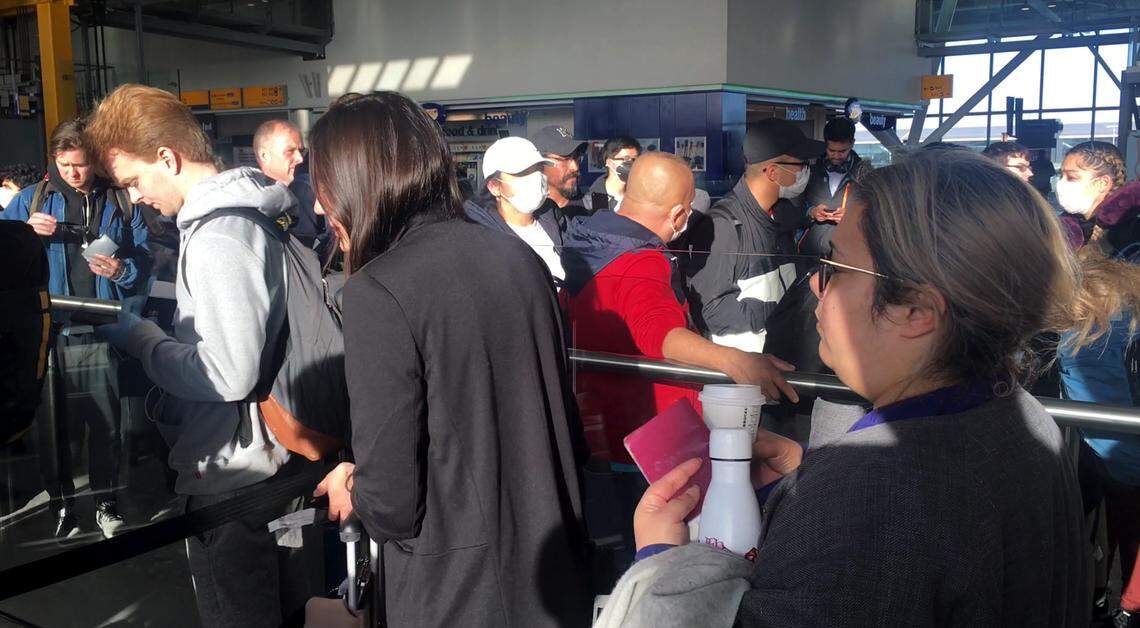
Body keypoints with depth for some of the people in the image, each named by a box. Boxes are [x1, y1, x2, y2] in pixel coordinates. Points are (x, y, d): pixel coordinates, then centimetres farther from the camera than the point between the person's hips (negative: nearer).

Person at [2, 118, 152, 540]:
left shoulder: (120, 203, 7)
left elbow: (145, 259, 5)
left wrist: (122, 269, -16)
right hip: (47, 331, 1)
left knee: (105, 422, 7)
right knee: (50, 423, 7)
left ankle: (107, 502, 22)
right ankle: (61, 505, 21)